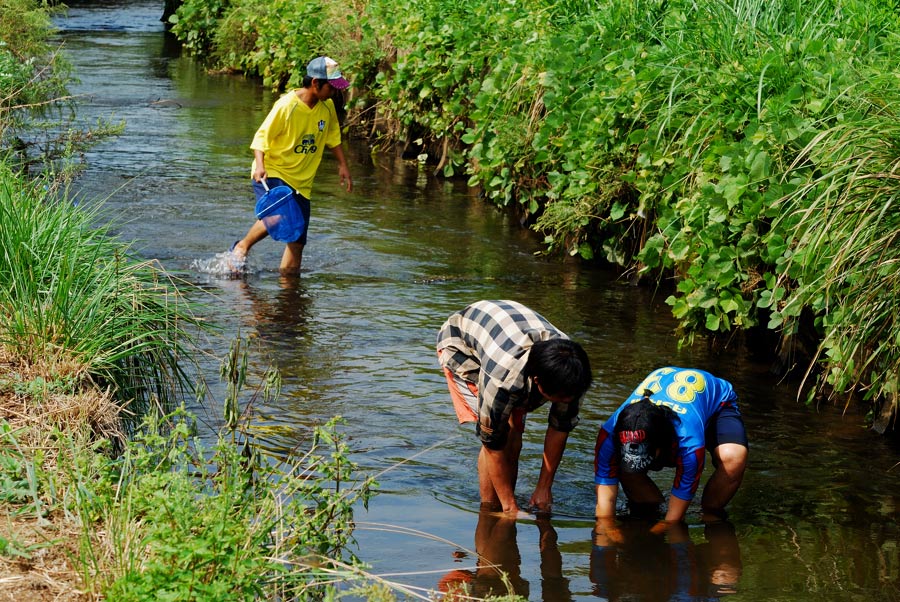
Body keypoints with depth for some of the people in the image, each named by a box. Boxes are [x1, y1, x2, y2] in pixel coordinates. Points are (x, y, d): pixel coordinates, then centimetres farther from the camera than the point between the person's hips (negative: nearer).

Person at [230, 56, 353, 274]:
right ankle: (242, 246, -4)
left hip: (301, 181, 6)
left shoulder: (327, 107, 1)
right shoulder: (286, 106, -18)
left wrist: (342, 165, 15)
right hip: (271, 174, -6)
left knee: (297, 240, 3)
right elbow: (262, 137, -14)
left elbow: (333, 136, 19)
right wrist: (259, 165, -28)